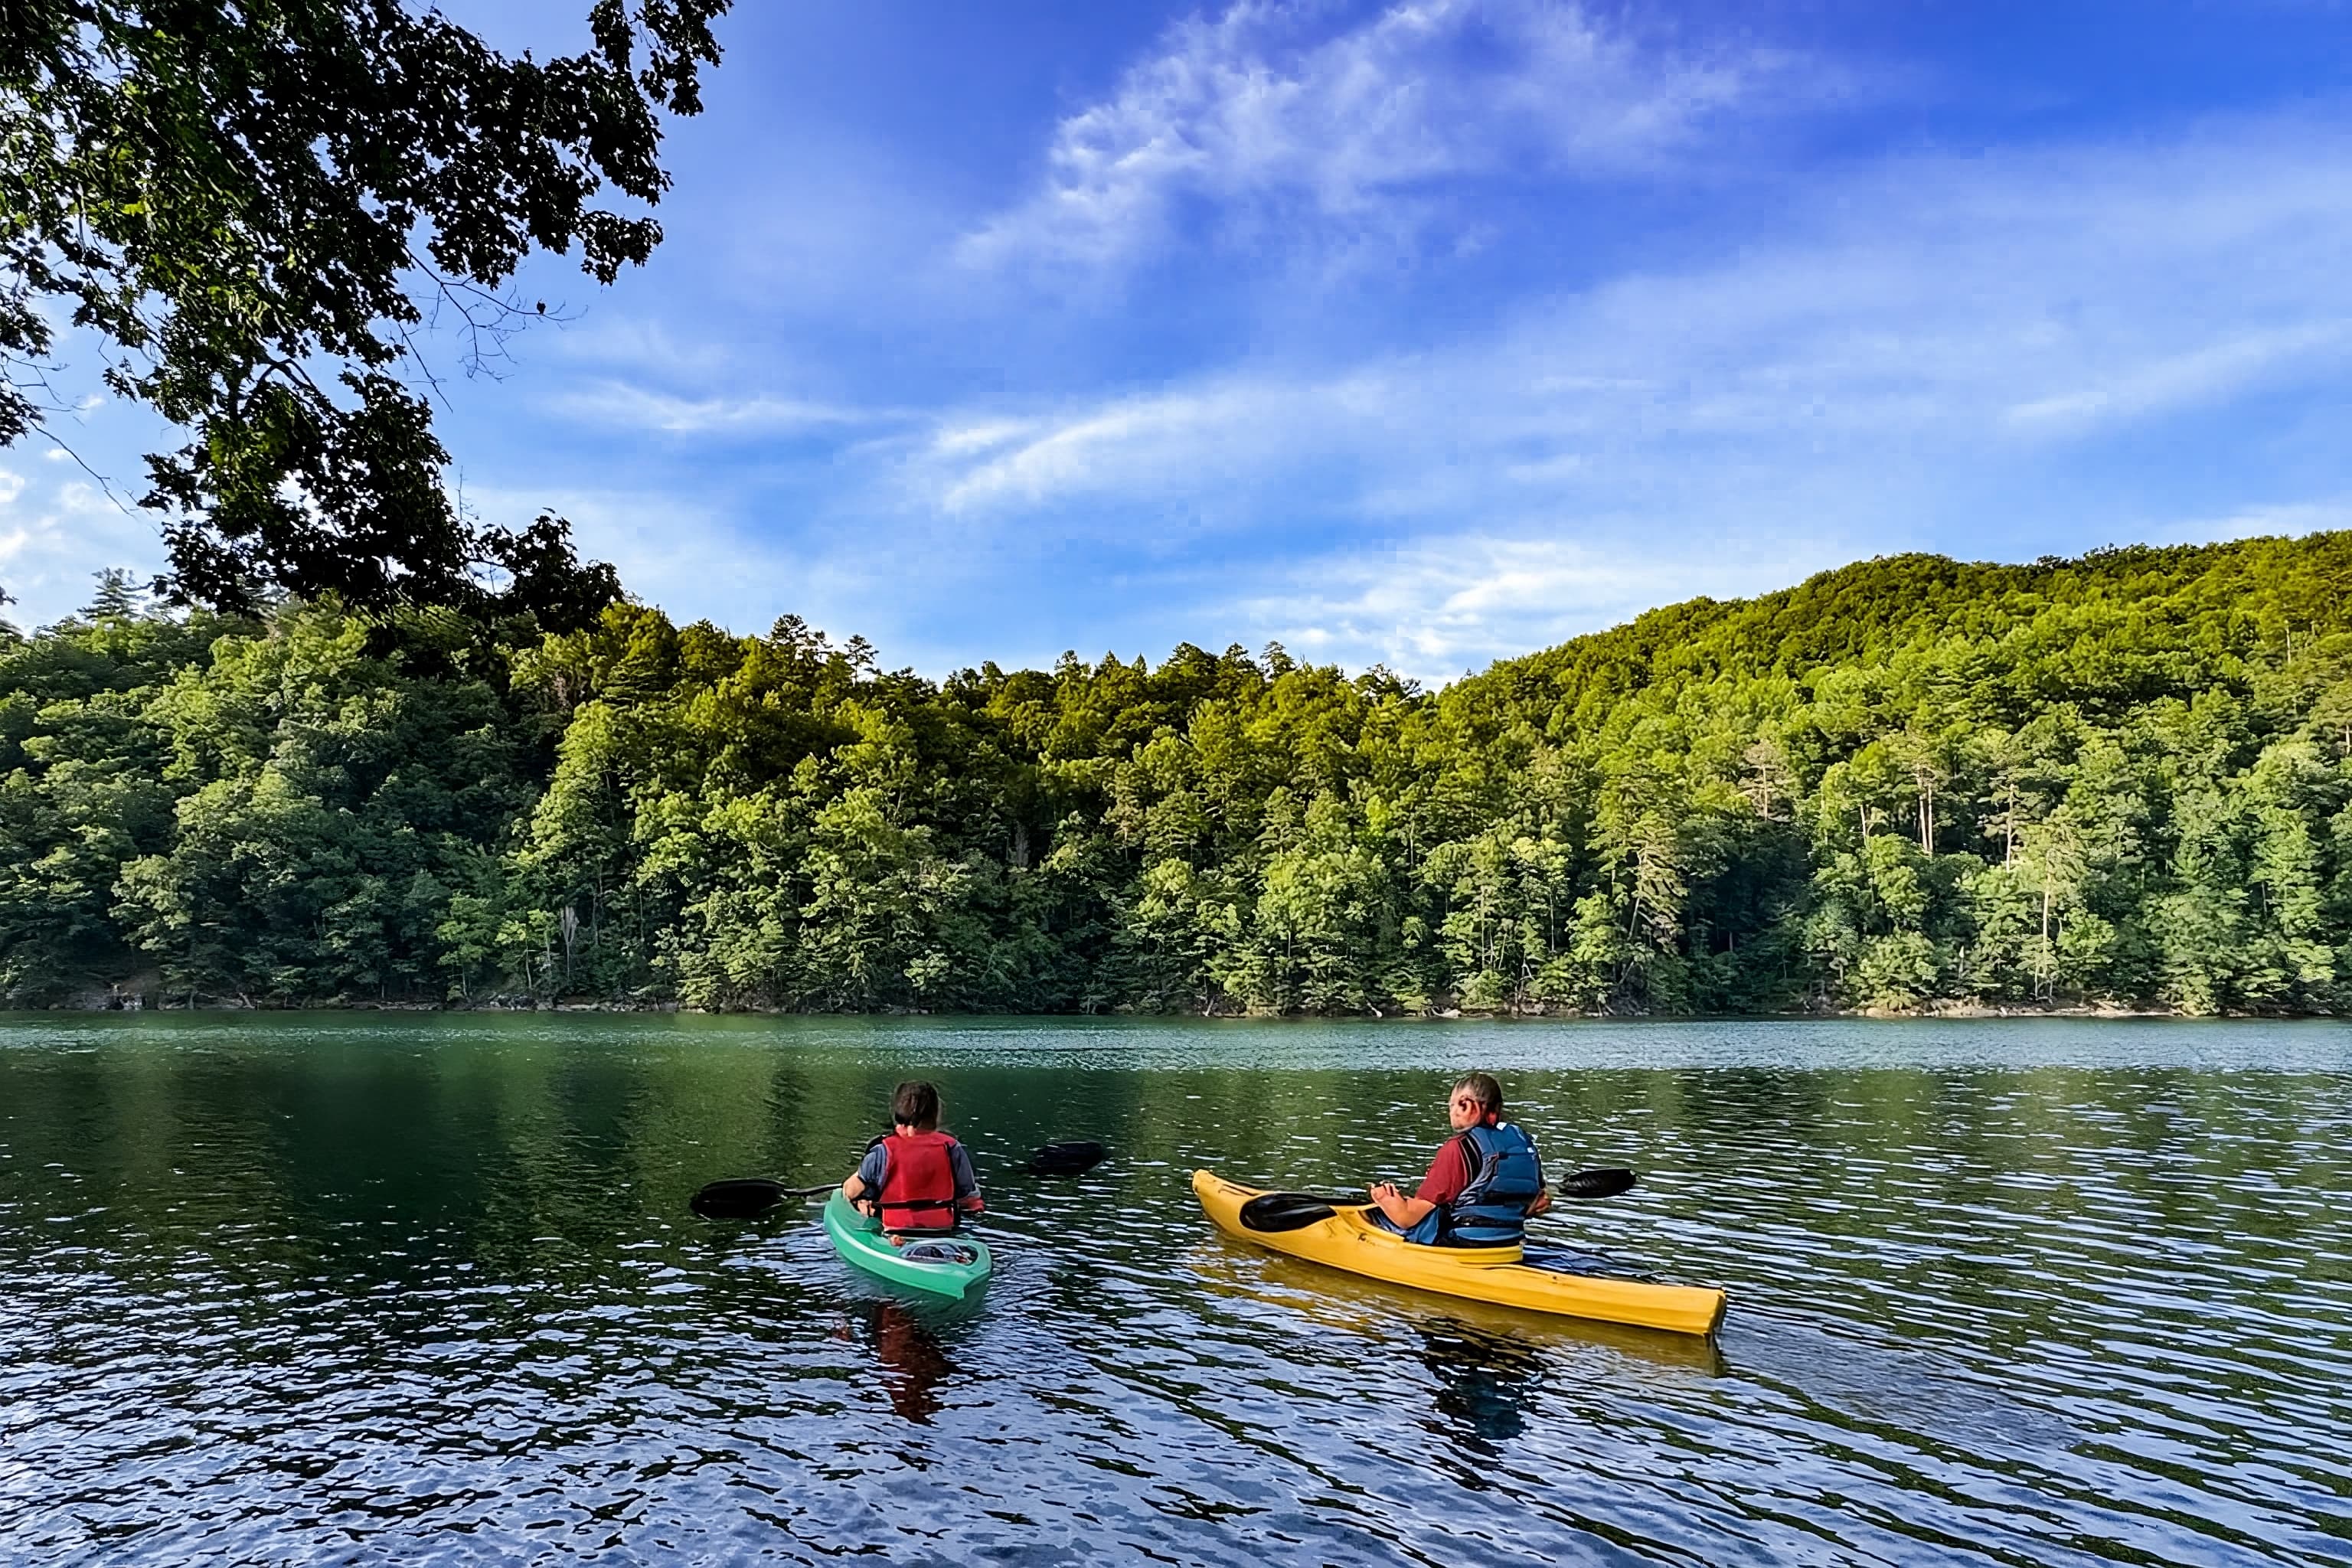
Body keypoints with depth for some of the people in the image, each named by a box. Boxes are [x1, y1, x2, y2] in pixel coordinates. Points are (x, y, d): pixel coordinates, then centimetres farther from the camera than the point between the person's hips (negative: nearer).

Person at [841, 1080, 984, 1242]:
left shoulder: (884, 1151, -7)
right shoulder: (952, 1148, -2)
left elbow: (851, 1192, 0)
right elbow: (970, 1201, 3)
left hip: (895, 1231, -1)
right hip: (943, 1233, 1)